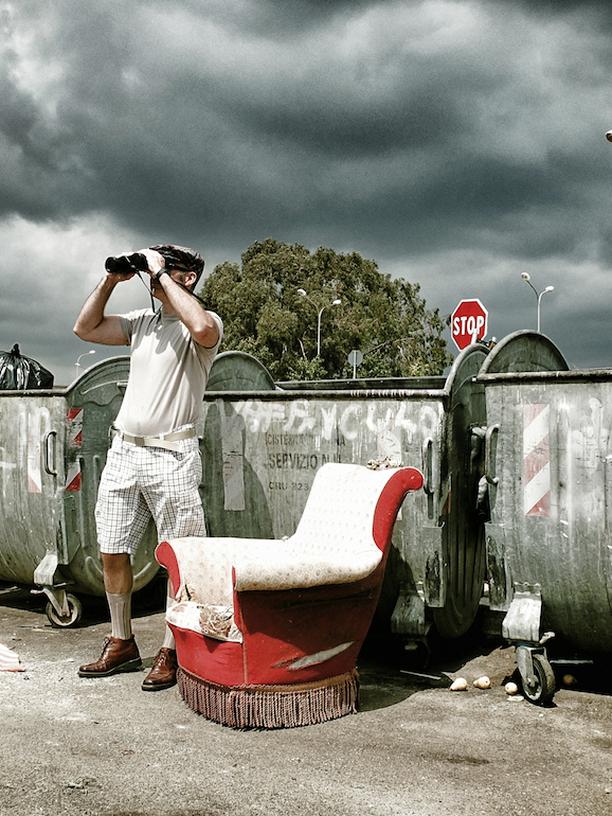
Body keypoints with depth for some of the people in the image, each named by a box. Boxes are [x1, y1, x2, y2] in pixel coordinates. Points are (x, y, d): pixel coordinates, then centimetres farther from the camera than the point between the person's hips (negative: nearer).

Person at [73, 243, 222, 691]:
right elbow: (85, 328, 16)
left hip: (171, 456, -7)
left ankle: (171, 651, 11)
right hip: (123, 451, 7)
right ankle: (122, 643, 24)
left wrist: (161, 274, -19)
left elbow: (202, 328, -29)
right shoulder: (141, 321, 15)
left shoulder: (205, 321, -4)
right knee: (112, 551, 10)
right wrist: (111, 279, 6)